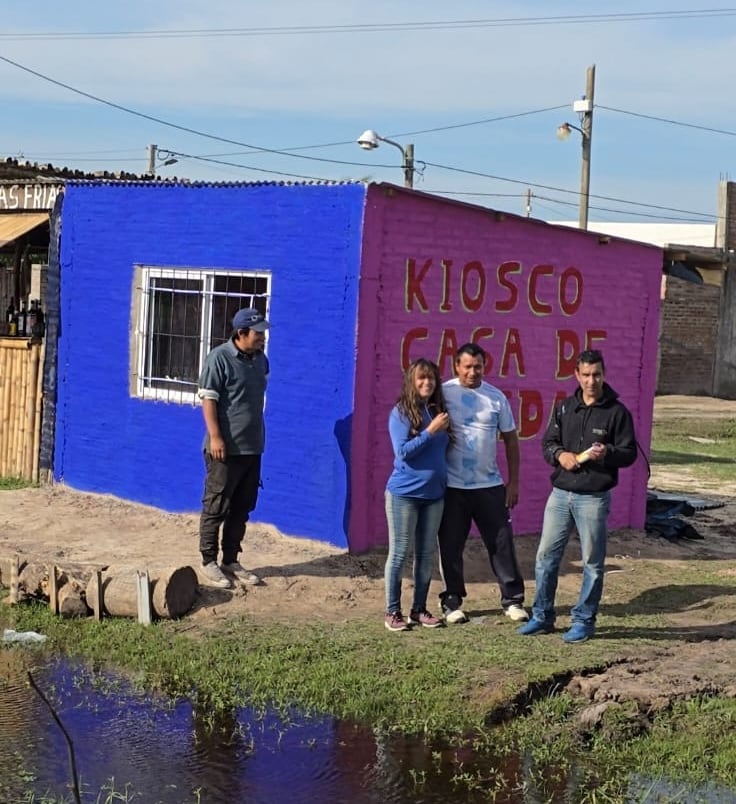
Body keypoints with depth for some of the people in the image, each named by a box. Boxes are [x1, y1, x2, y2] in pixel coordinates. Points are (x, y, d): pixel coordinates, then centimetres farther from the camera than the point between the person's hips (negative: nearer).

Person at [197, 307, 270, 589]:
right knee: (216, 507, 1)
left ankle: (231, 560, 21)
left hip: (252, 448, 7)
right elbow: (208, 399, -13)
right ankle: (209, 562, 10)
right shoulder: (219, 358, -11)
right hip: (225, 448, -7)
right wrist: (215, 437, -19)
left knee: (242, 508, 12)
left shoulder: (261, 360, 10)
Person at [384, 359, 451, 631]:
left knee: (426, 554, 10)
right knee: (399, 552, 1)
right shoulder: (401, 412, -9)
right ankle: (392, 612, 8)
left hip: (434, 493, 6)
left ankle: (419, 609, 20)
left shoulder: (438, 411, 7)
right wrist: (430, 432, -19)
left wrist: (445, 434, 0)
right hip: (404, 493, -6)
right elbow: (402, 451, -17)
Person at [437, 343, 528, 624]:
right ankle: (452, 601, 18)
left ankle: (513, 600, 15)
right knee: (451, 546, 6)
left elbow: (510, 439, 10)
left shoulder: (496, 397, 4)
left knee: (502, 542, 5)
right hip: (452, 487, -2)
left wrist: (513, 482, 7)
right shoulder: (443, 393, -5)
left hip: (490, 485, 2)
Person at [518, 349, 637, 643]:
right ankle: (542, 616, 19)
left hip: (594, 497, -4)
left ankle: (584, 620, 15)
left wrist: (607, 453, -22)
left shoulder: (617, 412, -3)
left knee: (592, 562, 3)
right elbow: (548, 443, 12)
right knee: (546, 556, 7)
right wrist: (560, 454, -10)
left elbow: (629, 453, -2)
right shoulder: (564, 408, 8)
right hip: (560, 494, 4)